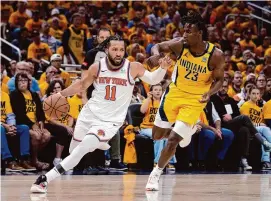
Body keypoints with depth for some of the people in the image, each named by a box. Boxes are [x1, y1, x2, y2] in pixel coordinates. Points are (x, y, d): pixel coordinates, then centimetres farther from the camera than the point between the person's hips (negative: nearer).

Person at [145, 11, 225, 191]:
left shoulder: (216, 55, -21)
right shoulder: (180, 45, -17)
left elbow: (219, 80, -7)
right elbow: (158, 47, -4)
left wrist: (209, 93, -28)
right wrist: (156, 55, -30)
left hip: (194, 100, -3)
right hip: (174, 93, 3)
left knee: (173, 139, -10)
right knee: (157, 135, 10)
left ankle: (156, 174, 9)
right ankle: (187, 131, 38)